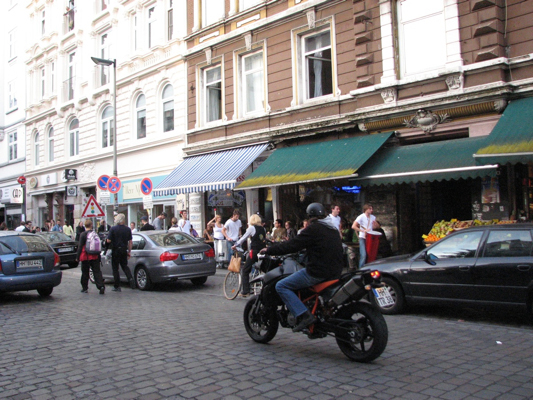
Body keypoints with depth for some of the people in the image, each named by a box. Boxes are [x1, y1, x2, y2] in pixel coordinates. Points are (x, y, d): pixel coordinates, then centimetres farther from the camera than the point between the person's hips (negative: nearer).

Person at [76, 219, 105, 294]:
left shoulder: (83, 234, -9)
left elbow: (80, 246, -9)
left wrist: (78, 257, -2)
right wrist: (99, 256, 17)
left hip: (85, 257, -3)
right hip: (95, 257, 3)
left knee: (85, 272, 9)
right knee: (97, 271, 2)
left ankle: (84, 288, 17)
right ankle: (101, 286, -13)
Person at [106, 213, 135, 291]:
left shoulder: (113, 229, -11)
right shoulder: (128, 229, 0)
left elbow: (108, 240, -13)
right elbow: (130, 241, 3)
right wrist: (129, 251, 11)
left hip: (115, 251, -4)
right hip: (124, 250, 4)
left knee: (115, 268, 5)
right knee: (125, 266, 19)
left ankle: (117, 286, 7)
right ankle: (130, 279, -3)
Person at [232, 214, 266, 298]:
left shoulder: (252, 227, -3)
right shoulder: (263, 229, 13)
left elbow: (243, 238, 1)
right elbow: (265, 240, 13)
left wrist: (235, 245, 11)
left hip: (254, 252, -6)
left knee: (245, 271, 2)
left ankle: (245, 291, -4)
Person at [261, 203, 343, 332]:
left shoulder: (313, 229, -9)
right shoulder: (333, 230, 16)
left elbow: (292, 245, -12)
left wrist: (269, 250, -2)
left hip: (318, 272, -9)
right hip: (335, 272, 9)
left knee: (281, 286, -5)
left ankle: (304, 315, -17)